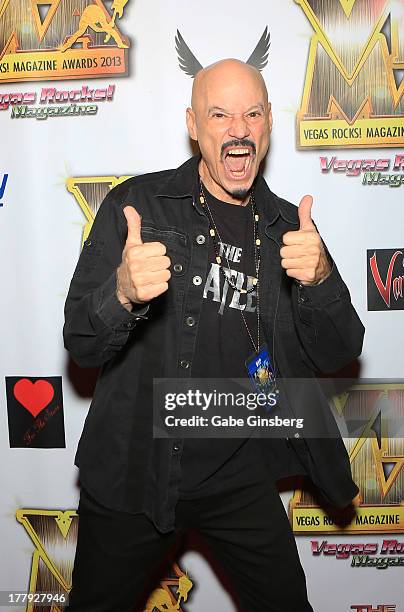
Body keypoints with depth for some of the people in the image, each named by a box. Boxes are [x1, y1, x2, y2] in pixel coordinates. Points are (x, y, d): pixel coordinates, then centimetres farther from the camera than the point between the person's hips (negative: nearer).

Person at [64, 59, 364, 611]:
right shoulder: (138, 203, -9)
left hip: (241, 476, 2)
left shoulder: (288, 227, 1)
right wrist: (123, 293, -33)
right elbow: (81, 344, -11)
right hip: (133, 474, -1)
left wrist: (320, 280, -22)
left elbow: (337, 354, -2)